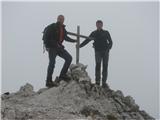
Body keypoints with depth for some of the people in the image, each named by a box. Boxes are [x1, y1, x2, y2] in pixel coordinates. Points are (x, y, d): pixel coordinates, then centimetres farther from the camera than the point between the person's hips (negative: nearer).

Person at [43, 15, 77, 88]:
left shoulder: (63, 29, 13)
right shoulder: (52, 27, -9)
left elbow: (65, 37, 30)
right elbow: (45, 37, -11)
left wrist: (74, 40, 31)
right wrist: (46, 46, -19)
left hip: (59, 47, 7)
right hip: (52, 47, -7)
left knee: (69, 58, -3)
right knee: (52, 62, -13)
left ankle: (62, 75, 1)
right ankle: (48, 81, -9)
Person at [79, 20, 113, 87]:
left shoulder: (106, 33, 10)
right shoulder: (94, 33, 12)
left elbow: (110, 42, 7)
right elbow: (87, 40, 10)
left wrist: (109, 47, -12)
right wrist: (80, 45, -2)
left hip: (105, 51, 0)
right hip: (98, 51, 0)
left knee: (105, 66, -4)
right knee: (98, 65, -17)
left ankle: (104, 82, 1)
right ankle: (97, 81, -18)